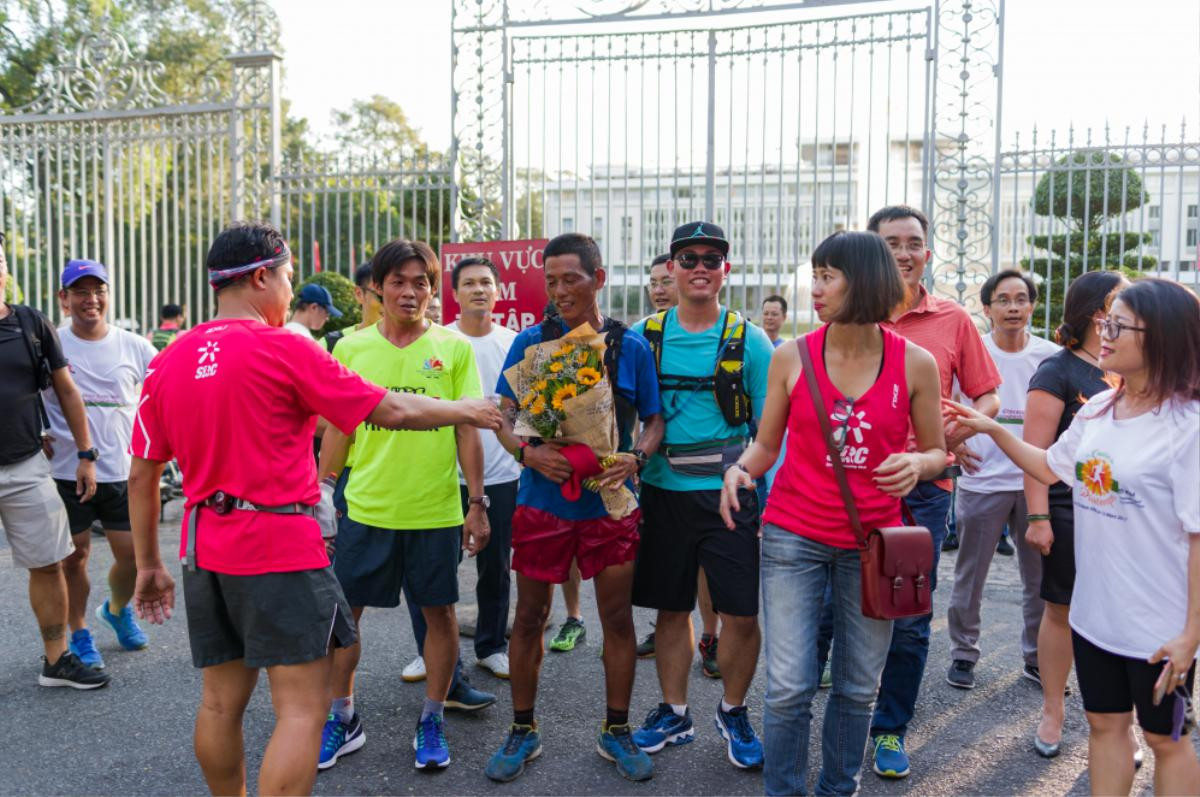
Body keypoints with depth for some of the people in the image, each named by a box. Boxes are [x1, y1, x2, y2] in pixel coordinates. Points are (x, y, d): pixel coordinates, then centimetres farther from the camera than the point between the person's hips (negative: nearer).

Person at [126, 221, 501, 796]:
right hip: (282, 548, -7)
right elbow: (391, 411, -9)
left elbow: (141, 475, 9)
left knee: (222, 699, 18)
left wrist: (148, 564, 18)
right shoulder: (285, 348, -12)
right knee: (302, 708, 0)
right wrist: (466, 411, 6)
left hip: (206, 553, 7)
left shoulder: (168, 361, 6)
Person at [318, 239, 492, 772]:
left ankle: (432, 721, 27)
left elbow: (467, 429, 0)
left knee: (439, 611, 8)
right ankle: (342, 719, 28)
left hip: (436, 509, -1)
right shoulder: (351, 347, 3)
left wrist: (477, 502, -2)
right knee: (342, 609, 8)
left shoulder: (454, 348, -1)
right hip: (365, 506, 1)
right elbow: (338, 429, 7)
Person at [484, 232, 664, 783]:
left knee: (618, 618, 8)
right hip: (542, 500, 0)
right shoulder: (530, 341, -1)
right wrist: (526, 451, -21)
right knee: (529, 616, 9)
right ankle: (523, 730, 27)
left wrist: (636, 456, -15)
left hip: (609, 501, 0)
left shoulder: (631, 346, 1)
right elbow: (502, 415, -1)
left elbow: (655, 417, 5)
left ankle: (616, 731, 26)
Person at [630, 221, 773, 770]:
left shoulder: (749, 341, -2)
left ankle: (733, 713, 27)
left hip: (729, 493, -2)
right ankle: (673, 713, 32)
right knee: (671, 609, 13)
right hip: (662, 492, 2)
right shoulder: (644, 337, 3)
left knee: (742, 614, 1)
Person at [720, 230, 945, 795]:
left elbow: (936, 453, 7)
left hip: (872, 541, 1)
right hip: (793, 538, -1)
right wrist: (741, 469, -15)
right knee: (789, 688, -1)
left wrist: (917, 464, -16)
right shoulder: (791, 357, -3)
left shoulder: (916, 364, -4)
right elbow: (767, 443, 6)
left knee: (858, 688, 13)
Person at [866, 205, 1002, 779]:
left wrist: (966, 424, -11)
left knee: (910, 618, 6)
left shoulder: (954, 321, 5)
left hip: (924, 485, 1)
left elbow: (987, 396, 9)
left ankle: (890, 729, 24)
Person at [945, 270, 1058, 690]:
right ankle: (964, 654, 21)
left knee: (1041, 576, 11)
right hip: (982, 479, -2)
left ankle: (1038, 656, 27)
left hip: (1036, 481, 2)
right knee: (969, 577, 6)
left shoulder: (1051, 356, 2)